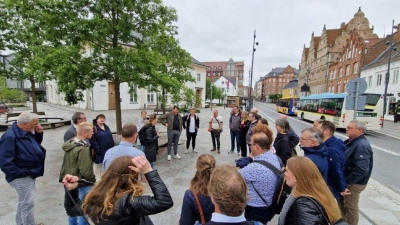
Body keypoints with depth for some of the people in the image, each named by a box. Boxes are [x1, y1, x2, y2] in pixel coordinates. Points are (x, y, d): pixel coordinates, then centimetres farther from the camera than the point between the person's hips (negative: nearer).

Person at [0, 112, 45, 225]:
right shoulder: (10, 136, -24)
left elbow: (36, 144, 17)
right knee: (28, 203, 2)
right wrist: (22, 173, -19)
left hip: (30, 174, 9)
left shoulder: (26, 132, 2)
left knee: (24, 202, 23)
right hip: (22, 177, -9)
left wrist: (39, 133, -1)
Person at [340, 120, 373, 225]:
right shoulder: (350, 141, 5)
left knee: (350, 207, 8)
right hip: (345, 180, 9)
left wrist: (346, 181, -21)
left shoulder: (362, 146, -25)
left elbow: (361, 170, -30)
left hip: (354, 183, -9)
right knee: (342, 202, 23)